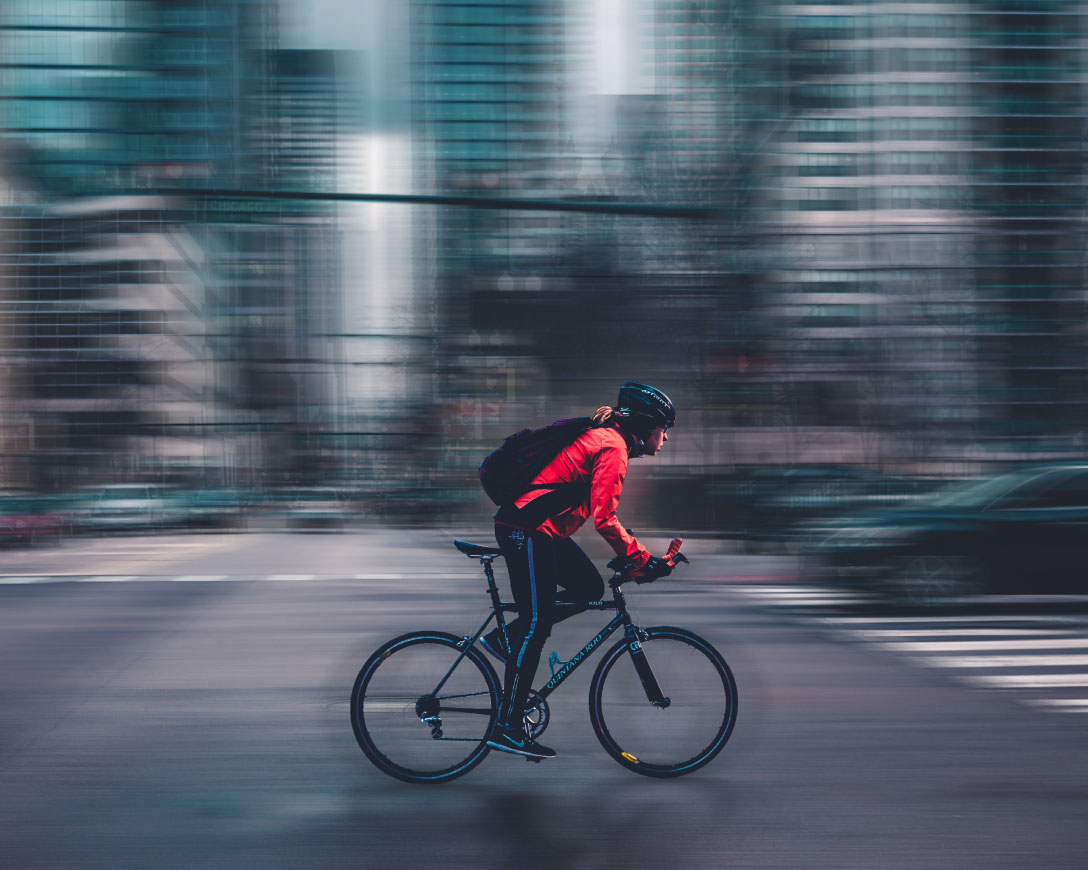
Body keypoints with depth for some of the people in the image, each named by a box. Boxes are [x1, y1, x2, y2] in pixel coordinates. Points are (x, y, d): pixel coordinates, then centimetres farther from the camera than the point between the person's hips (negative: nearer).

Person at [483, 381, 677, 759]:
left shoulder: (603, 437, 18)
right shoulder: (613, 447, -14)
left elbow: (599, 513, 25)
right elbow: (604, 518, -21)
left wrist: (634, 556, 23)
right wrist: (643, 560, -16)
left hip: (541, 529, 10)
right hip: (527, 531, -10)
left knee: (589, 587, 11)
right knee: (536, 625, -7)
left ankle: (506, 639, 13)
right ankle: (508, 728, -2)